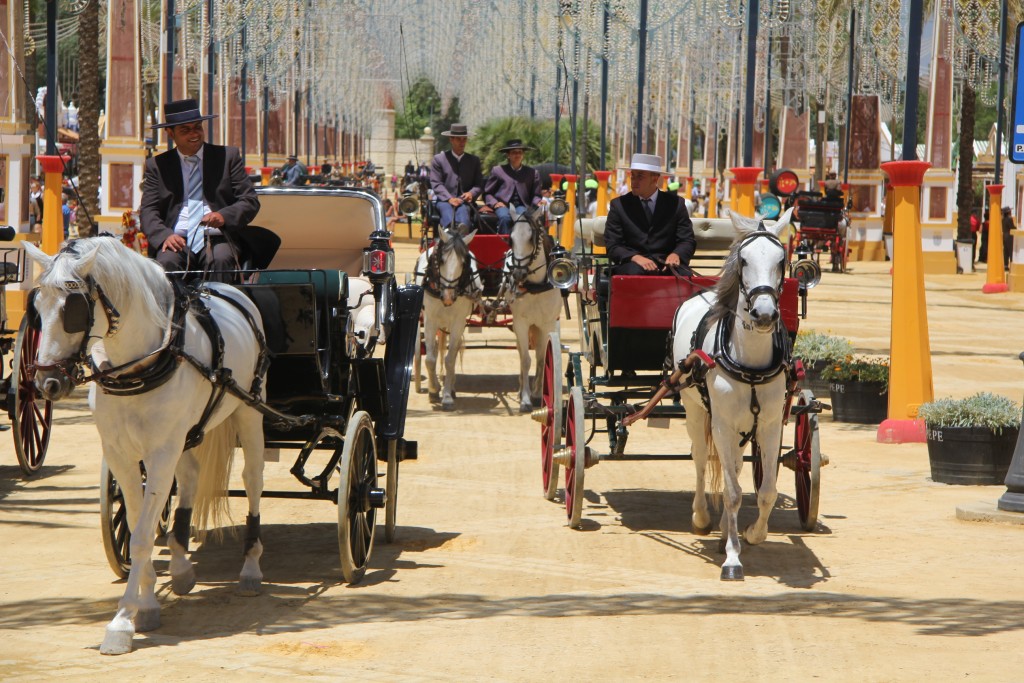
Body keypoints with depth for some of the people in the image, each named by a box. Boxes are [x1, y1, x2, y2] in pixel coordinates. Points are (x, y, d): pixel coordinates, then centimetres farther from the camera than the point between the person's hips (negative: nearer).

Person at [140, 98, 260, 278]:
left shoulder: (228, 156, 14)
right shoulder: (157, 165, 16)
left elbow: (250, 202, 9)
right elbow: (148, 211, 8)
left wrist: (224, 216, -13)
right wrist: (165, 235, -14)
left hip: (216, 239, 0)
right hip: (177, 241, 0)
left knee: (221, 260, -34)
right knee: (167, 262, -33)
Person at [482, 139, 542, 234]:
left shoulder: (532, 172, 21)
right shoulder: (498, 171, 17)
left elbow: (535, 195, 20)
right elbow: (487, 193, 18)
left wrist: (538, 202, -4)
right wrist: (495, 203, -2)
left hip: (522, 205, 1)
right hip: (502, 205, 0)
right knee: (505, 218, -35)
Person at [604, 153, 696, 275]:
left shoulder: (675, 203, 10)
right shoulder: (619, 205, 8)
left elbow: (688, 241, 7)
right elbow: (612, 246, 1)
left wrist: (676, 254, -17)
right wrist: (636, 257, -20)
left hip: (667, 263, 1)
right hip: (632, 263, -1)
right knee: (634, 272, -38)